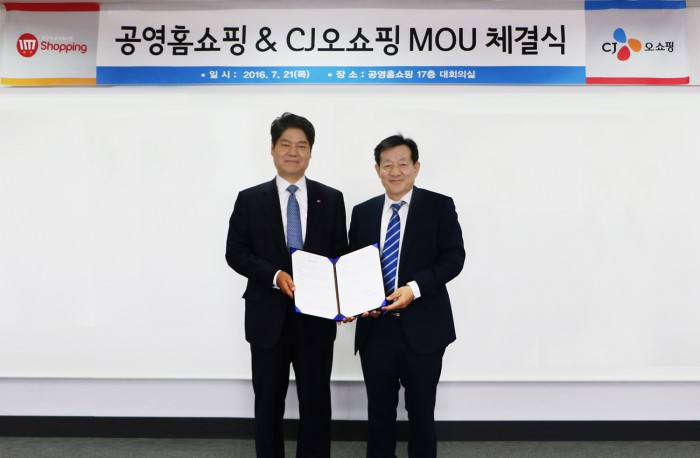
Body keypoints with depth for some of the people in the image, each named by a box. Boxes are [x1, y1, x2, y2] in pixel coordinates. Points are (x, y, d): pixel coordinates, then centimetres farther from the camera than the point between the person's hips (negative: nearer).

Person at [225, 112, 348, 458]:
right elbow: (235, 253, -2)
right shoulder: (250, 199, 3)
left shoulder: (331, 199, 5)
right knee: (268, 403, 14)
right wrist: (275, 276, -18)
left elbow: (341, 254, 4)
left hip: (316, 316, 1)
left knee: (316, 402, 11)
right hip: (269, 316, 0)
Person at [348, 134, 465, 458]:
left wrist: (415, 288, -20)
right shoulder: (362, 212, 9)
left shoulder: (439, 206, -1)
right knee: (379, 411, 15)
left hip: (422, 327, -2)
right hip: (375, 327, 3)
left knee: (421, 411, 12)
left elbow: (454, 257, -8)